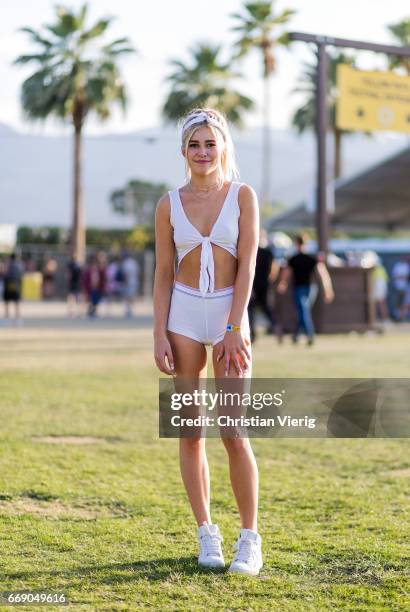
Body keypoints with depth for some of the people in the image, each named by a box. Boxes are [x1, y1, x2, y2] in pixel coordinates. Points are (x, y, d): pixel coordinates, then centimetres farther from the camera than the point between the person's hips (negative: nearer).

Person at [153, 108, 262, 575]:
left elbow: (247, 266, -6)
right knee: (190, 431, 2)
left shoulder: (243, 196, 0)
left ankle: (250, 538, 2)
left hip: (229, 313, -2)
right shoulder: (169, 204, 5)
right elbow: (163, 273, 6)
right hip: (183, 314, 2)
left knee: (234, 432, -6)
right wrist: (159, 335, -2)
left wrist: (233, 329, -14)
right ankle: (206, 533, 12)